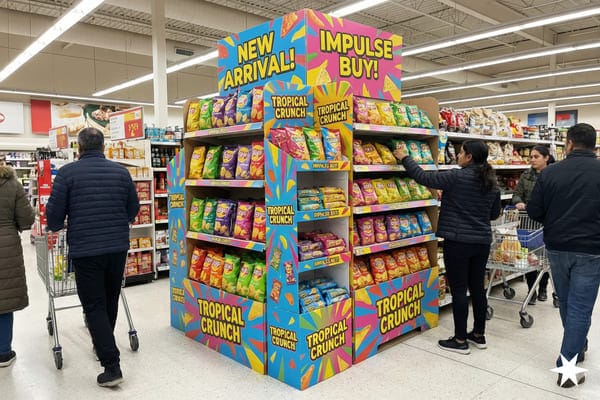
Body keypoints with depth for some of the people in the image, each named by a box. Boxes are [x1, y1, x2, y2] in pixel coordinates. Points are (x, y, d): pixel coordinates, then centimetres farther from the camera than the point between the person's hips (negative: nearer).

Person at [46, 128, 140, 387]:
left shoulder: (67, 173, -7)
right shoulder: (121, 171, 3)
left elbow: (54, 211, -5)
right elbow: (133, 208, 10)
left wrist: (56, 226, 18)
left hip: (85, 250, -4)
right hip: (118, 247, 4)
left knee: (94, 306, 3)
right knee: (111, 300, 20)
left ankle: (111, 366, -1)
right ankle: (103, 344, 40)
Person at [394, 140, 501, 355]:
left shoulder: (457, 177, -15)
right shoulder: (492, 182, 7)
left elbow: (423, 177, -10)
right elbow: (495, 213, 16)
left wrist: (405, 158, 2)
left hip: (459, 241, -7)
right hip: (482, 241, 7)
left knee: (458, 290, 1)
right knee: (477, 287, 16)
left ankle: (460, 340, 10)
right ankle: (479, 335, 28)